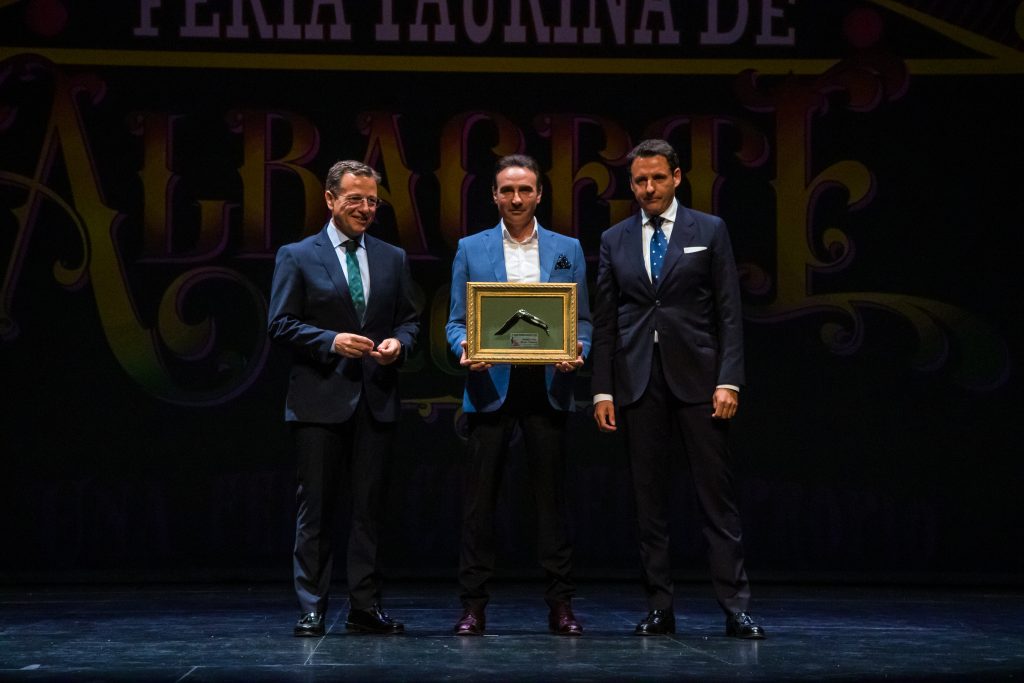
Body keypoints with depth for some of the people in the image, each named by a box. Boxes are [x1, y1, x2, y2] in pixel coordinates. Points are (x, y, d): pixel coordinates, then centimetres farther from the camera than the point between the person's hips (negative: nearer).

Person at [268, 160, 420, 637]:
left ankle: (365, 607, 11)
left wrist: (399, 342, -6)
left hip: (376, 399, 4)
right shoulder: (297, 257, 1)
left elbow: (409, 319, 16)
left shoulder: (392, 258, 12)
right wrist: (331, 341, -16)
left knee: (370, 505, 6)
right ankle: (312, 608, 6)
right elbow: (281, 325, -3)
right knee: (316, 507, 0)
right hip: (320, 399, -4)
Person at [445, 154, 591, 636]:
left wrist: (577, 352, -11)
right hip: (490, 388, 0)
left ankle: (560, 605, 8)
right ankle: (473, 605, 5)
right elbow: (456, 322, 7)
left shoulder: (567, 249, 11)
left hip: (547, 387, 1)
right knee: (479, 500, 0)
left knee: (552, 497, 3)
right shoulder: (471, 249, 9)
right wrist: (465, 350, -14)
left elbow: (581, 320, 10)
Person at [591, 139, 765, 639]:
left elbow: (728, 311, 1)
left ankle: (735, 607, -2)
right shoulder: (615, 240, 11)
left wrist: (728, 381, -8)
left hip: (696, 377, -2)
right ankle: (659, 607, 10)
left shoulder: (709, 231, 5)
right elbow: (605, 320, 10)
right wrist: (602, 389, 2)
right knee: (649, 499, 4)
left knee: (716, 494, -4)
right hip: (638, 382, 2)